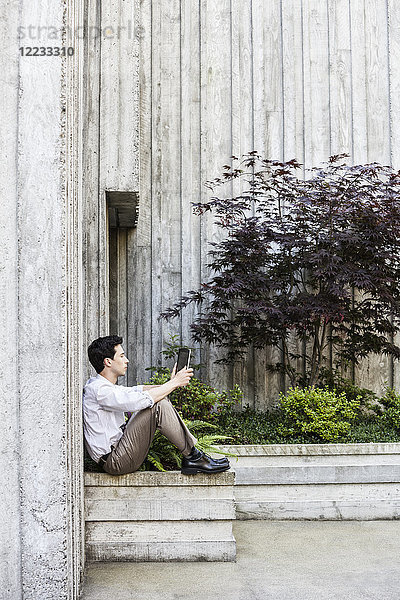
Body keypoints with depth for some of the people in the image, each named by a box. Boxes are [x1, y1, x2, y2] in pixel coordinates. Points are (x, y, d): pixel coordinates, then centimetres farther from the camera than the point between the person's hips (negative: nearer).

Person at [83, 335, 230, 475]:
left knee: (160, 398, 6)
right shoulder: (98, 389, -19)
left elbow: (136, 390, 13)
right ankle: (192, 457, -10)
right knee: (158, 406, -21)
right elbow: (140, 400, -26)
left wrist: (171, 384, -2)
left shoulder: (104, 385, 14)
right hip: (115, 462, -10)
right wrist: (175, 383, -15)